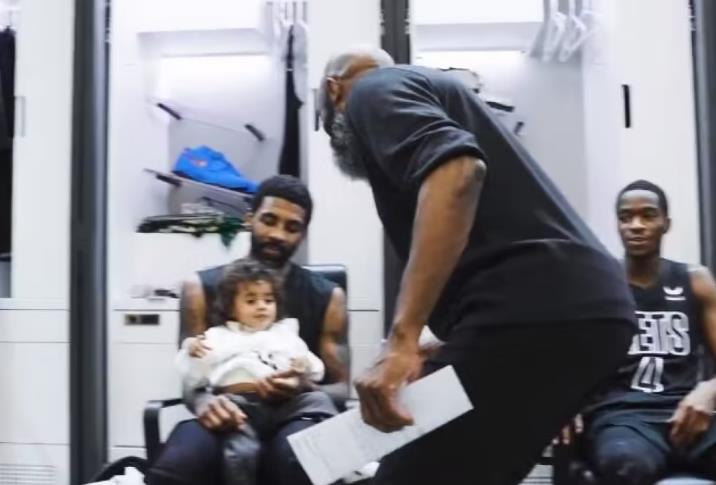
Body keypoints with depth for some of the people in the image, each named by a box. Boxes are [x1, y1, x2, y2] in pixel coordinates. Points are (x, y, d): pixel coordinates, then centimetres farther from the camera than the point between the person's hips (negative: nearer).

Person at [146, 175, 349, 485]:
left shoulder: (327, 297, 11)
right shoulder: (203, 289, 11)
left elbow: (341, 388, 7)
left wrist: (303, 391, -18)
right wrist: (203, 401, -21)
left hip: (292, 416, 0)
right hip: (224, 417, 1)